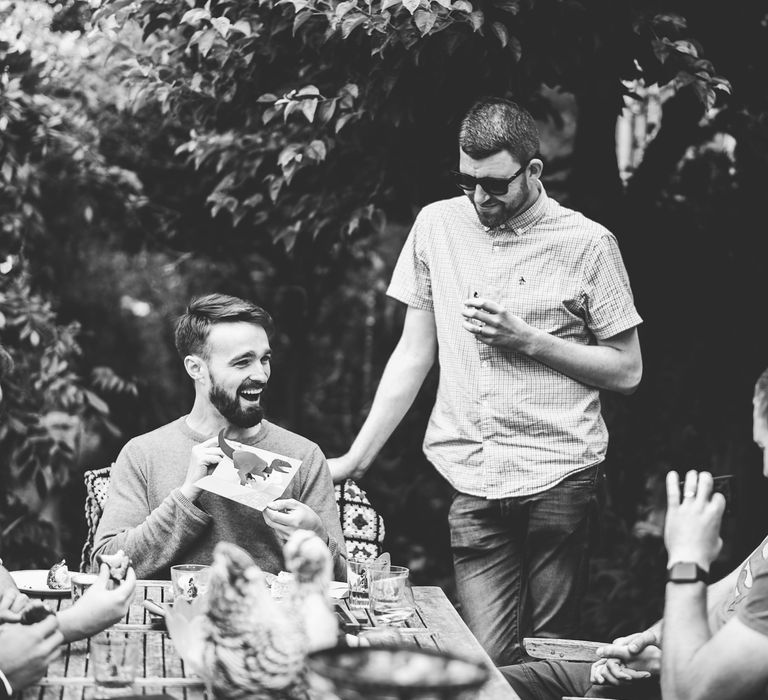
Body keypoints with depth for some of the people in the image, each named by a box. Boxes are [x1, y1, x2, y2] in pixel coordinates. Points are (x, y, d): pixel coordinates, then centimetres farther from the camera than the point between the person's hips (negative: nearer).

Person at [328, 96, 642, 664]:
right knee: (487, 659, -7)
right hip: (471, 485, 2)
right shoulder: (437, 225, 9)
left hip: (559, 480, -2)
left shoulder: (587, 243, 0)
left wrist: (529, 341, -10)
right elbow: (414, 355, 13)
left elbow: (627, 370, 2)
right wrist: (356, 459, 8)